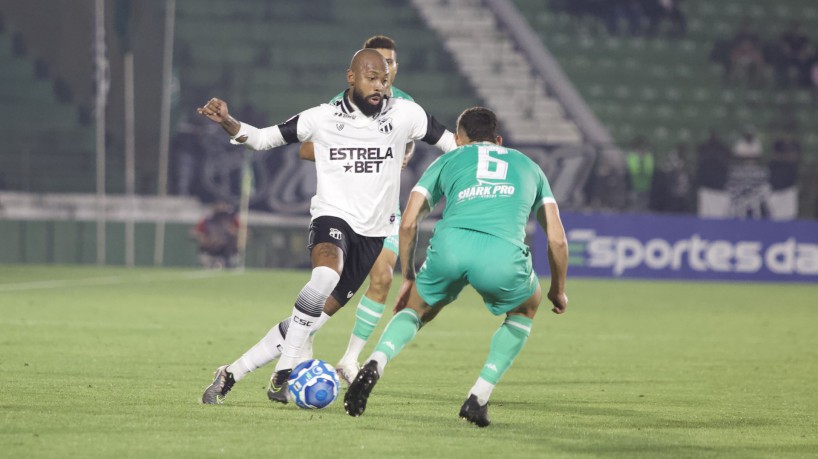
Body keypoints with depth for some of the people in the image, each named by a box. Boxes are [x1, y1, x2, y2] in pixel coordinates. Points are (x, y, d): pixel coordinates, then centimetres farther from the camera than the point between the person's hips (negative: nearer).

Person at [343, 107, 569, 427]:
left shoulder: (448, 161, 31)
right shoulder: (528, 167, 34)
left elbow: (408, 223, 22)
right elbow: (557, 239, 28)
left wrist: (408, 278, 35)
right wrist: (558, 290, 43)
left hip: (450, 244, 1)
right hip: (503, 257, -1)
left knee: (417, 310, 30)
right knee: (526, 308, 32)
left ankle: (375, 363, -2)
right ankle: (479, 398, 18)